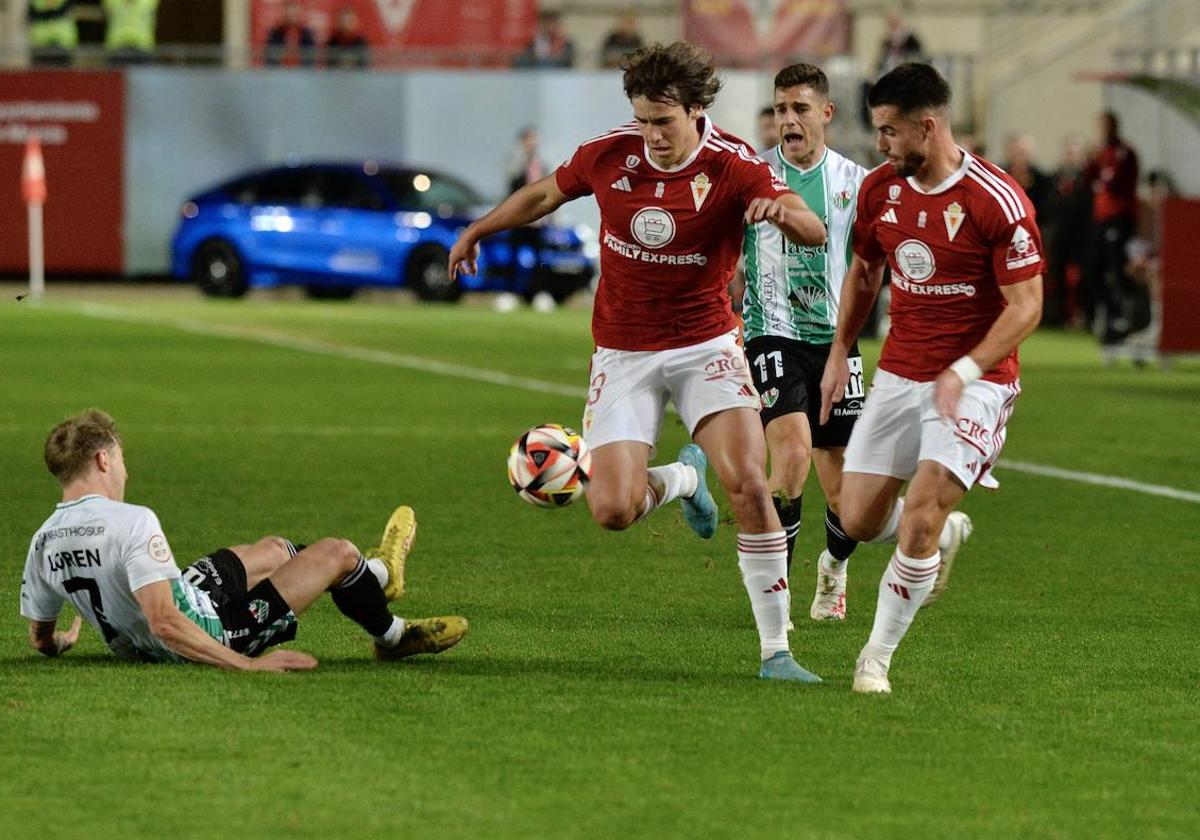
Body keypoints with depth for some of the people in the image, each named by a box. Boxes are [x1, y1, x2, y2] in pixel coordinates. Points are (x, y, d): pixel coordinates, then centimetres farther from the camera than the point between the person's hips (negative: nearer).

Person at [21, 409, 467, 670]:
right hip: (210, 634, -8)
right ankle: (393, 636, 37)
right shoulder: (133, 523, -32)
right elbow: (165, 623, -37)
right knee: (337, 552, 6)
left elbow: (41, 638, 3)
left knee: (272, 550, 28)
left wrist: (60, 642, 28)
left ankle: (378, 575, 54)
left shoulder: (44, 542, -8)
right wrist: (247, 664, -31)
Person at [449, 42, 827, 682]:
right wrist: (478, 230, 24)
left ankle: (775, 650, -12)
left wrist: (781, 211, -47)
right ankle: (682, 478, 26)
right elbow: (545, 194, 15)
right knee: (612, 510, -13)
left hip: (704, 345, -2)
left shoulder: (732, 167, -14)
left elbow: (813, 233, -25)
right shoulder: (609, 155, -6)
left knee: (747, 483, -22)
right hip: (623, 353, 2)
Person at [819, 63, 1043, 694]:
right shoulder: (880, 189, 2)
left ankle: (878, 655, -2)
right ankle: (944, 532, 35)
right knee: (858, 521, 3)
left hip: (975, 380, -6)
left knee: (920, 516, -17)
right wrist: (839, 354, 12)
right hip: (898, 375, 6)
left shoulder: (997, 202, -17)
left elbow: (1026, 305, -15)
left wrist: (964, 371, -25)